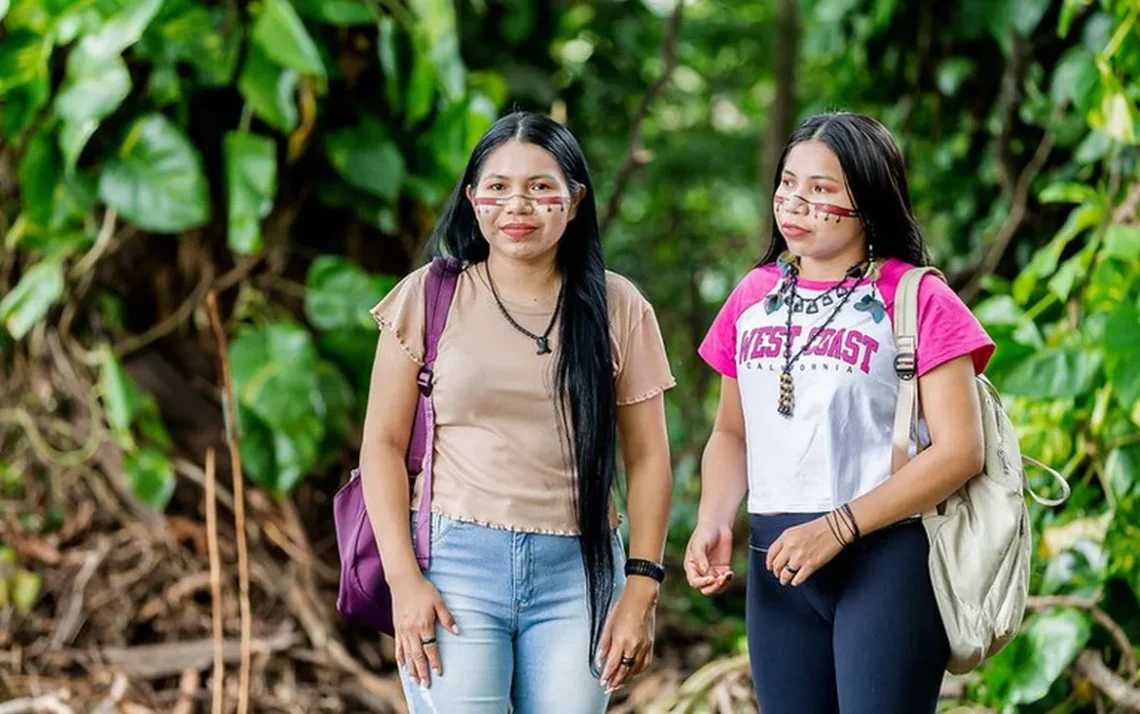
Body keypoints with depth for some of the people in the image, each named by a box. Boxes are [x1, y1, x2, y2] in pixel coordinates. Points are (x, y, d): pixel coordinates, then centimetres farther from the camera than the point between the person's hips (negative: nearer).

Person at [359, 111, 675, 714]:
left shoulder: (616, 307, 6)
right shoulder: (430, 296, 3)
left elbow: (647, 459, 7)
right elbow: (383, 443, 2)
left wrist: (641, 591, -1)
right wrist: (403, 577, -6)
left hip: (578, 572, 1)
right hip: (456, 560, -1)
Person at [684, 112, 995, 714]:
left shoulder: (915, 298, -5)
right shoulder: (753, 296, 11)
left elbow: (959, 450, -11)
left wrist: (837, 528, -17)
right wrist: (713, 523, -1)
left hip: (888, 556, -5)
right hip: (778, 560, 5)